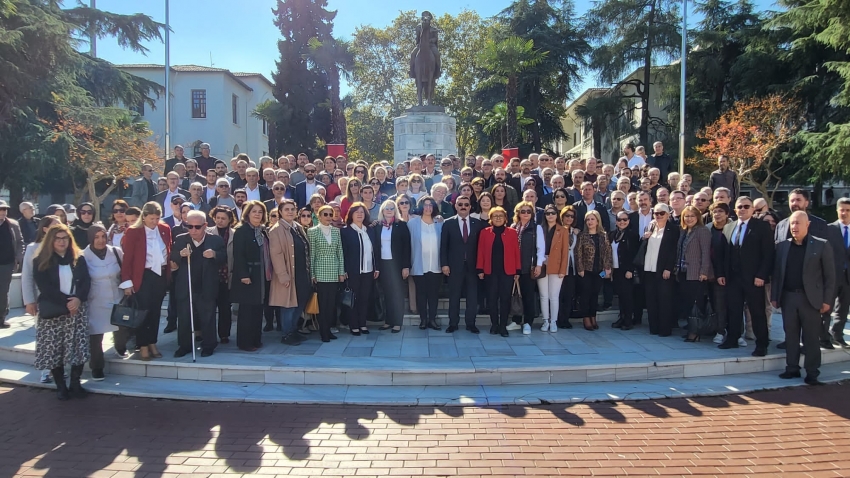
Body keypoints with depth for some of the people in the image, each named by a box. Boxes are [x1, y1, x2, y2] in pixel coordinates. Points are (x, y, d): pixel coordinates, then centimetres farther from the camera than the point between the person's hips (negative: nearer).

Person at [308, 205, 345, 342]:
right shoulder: (312, 231, -2)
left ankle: (328, 329, 16)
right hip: (321, 273, -3)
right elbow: (311, 254, -4)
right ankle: (324, 332, 9)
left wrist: (341, 272, 4)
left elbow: (340, 252, 9)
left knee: (333, 302, 5)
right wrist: (312, 274, -7)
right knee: (323, 302, 0)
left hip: (335, 273, 4)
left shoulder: (336, 231, 8)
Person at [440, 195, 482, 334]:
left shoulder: (477, 223, 5)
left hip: (472, 265, 1)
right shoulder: (448, 223, 2)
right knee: (454, 296, 5)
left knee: (472, 296, 4)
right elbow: (443, 245, 0)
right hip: (455, 265, -1)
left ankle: (471, 323, 13)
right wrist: (444, 264, -7)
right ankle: (453, 323, 13)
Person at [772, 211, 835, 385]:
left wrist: (827, 300, -8)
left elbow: (830, 275, -3)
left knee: (811, 337, 3)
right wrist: (775, 296, 5)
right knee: (790, 335, 9)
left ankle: (812, 373, 10)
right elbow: (777, 273, 9)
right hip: (788, 297, 3)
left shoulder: (821, 245, -2)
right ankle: (792, 368, 18)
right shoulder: (782, 246, 8)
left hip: (810, 298, -3)